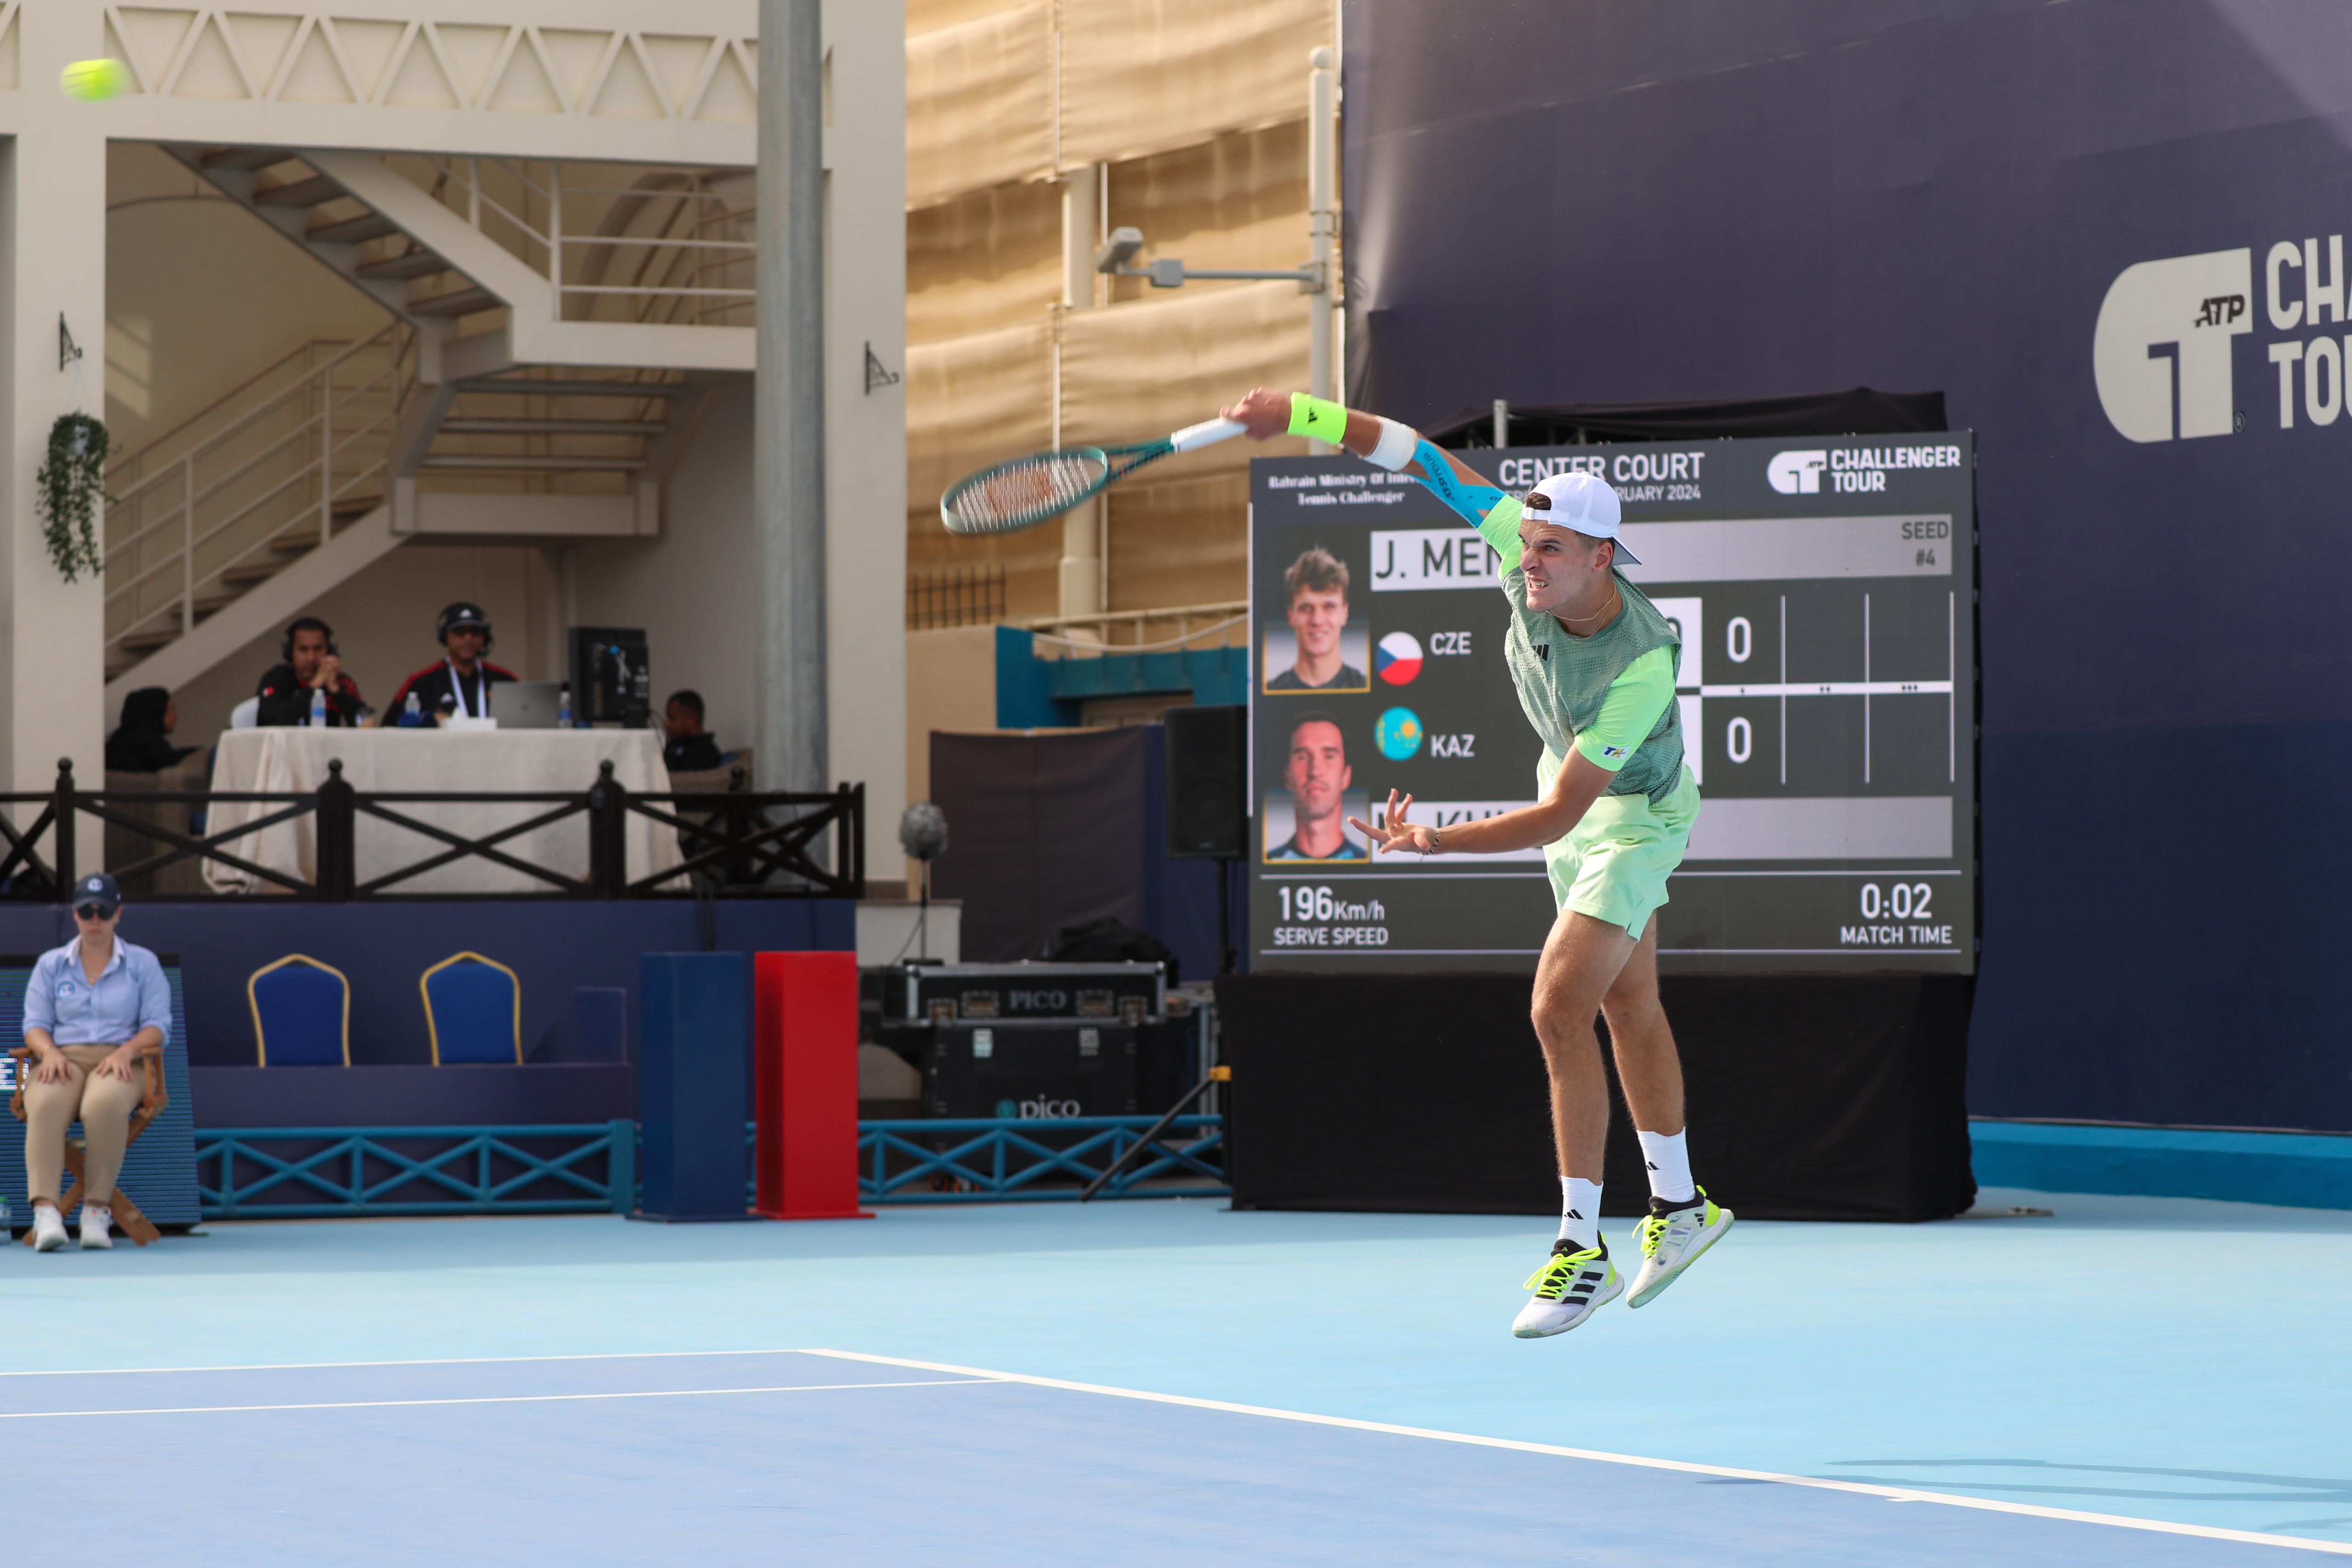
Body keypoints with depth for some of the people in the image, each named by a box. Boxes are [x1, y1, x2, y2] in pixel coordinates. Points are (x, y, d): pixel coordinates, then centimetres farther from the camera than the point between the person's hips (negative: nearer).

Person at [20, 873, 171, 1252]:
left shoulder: (143, 964, 15)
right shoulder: (50, 965, 20)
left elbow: (157, 1026, 7)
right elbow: (35, 1024, 12)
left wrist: (125, 1051, -14)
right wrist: (49, 1051, -12)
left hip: (119, 1061, -1)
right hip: (63, 1060, 1)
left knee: (104, 1104, -40)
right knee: (45, 1106, -37)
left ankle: (97, 1211, -37)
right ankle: (45, 1212, -49)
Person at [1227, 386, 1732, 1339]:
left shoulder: (1643, 664, -40)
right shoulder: (1530, 552, -24)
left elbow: (1561, 815, -39)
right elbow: (1423, 459, -16)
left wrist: (1435, 843, -46)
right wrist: (1303, 415, -25)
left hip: (1635, 815, -8)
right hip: (1571, 779, 8)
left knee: (1559, 1005, -20)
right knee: (1628, 1007, 19)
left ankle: (1582, 1250, -14)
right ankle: (1680, 1208, 36)